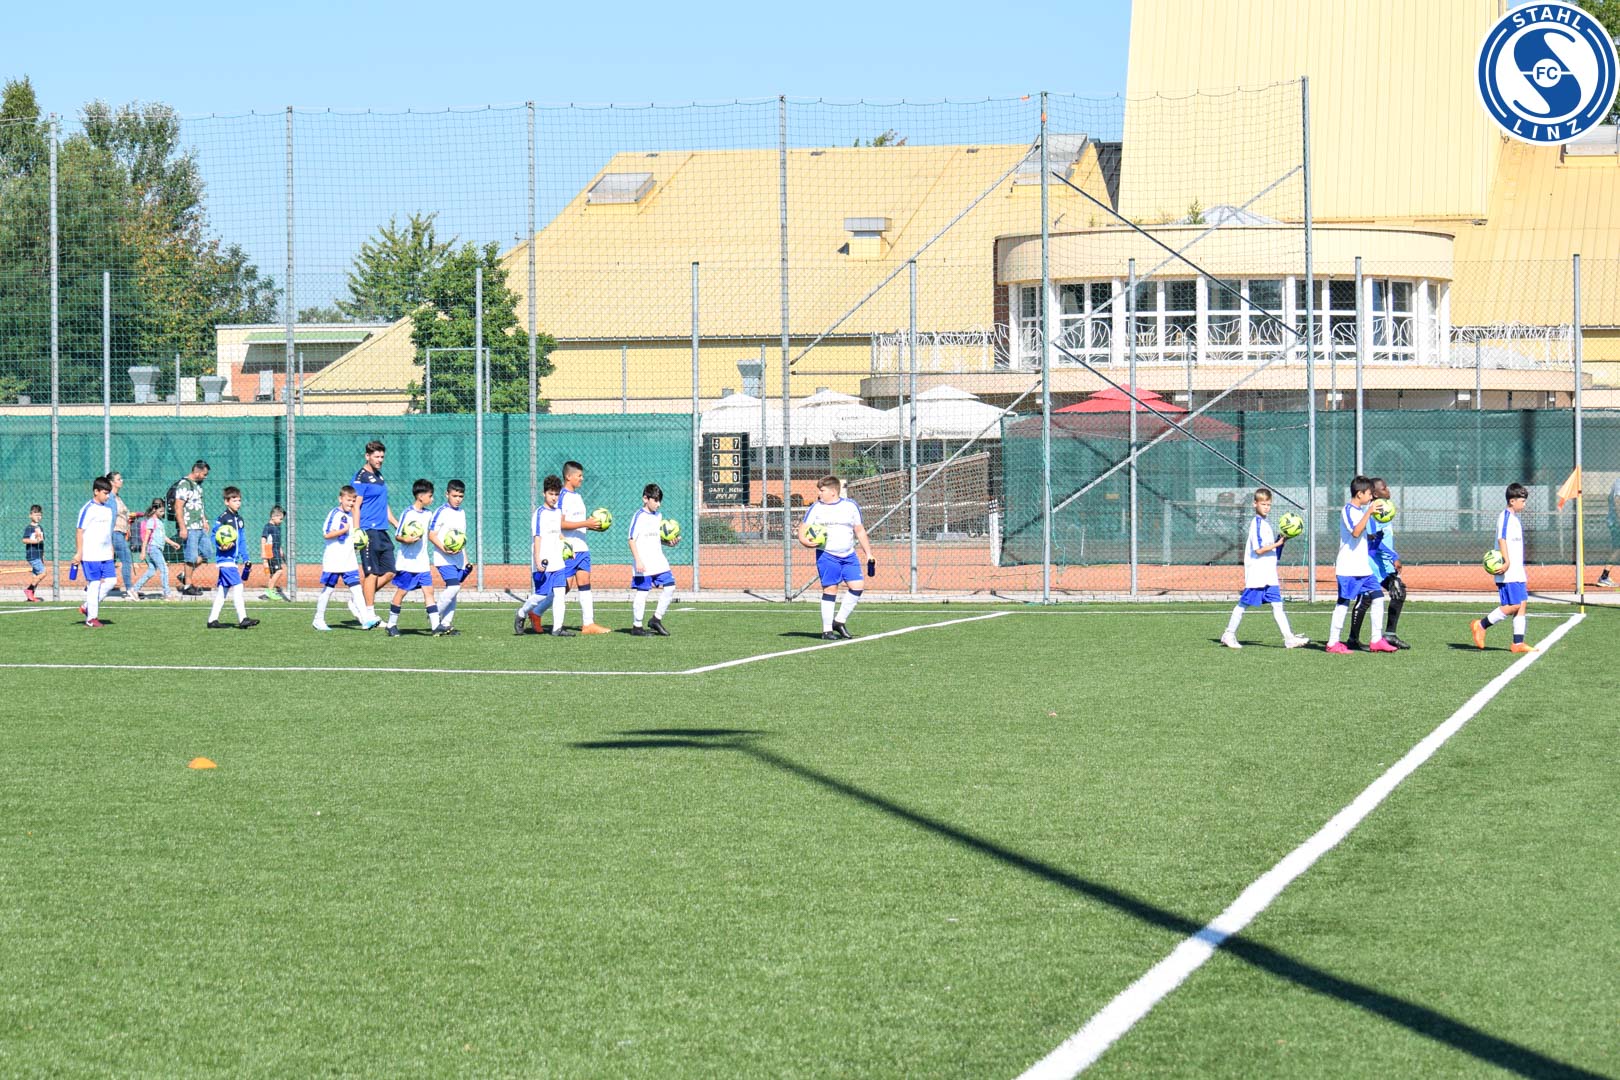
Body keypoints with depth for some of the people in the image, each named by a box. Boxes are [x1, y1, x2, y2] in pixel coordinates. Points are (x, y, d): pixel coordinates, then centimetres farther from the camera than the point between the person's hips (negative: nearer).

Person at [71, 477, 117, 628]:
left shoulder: (108, 508, 13)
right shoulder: (88, 509, -9)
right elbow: (79, 531, -10)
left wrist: (111, 550, 22)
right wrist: (79, 553, -13)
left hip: (106, 554, 8)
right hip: (91, 555, -8)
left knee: (111, 580, 3)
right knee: (94, 584, -5)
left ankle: (87, 608, 15)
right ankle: (91, 618, 3)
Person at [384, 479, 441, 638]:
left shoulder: (428, 514, 8)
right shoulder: (407, 514, -11)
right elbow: (397, 536, -10)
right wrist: (405, 539, -30)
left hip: (423, 563, 6)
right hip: (407, 562, -6)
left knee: (428, 591, -3)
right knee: (401, 592, 1)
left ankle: (435, 625, -7)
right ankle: (392, 624, 13)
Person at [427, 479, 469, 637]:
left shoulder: (462, 513, 15)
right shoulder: (441, 512, -8)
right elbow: (432, 535, -11)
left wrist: (466, 560, 24)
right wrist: (444, 549, -24)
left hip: (458, 559, 7)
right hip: (443, 559, -7)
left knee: (453, 591, 5)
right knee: (453, 587, -19)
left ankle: (445, 624, 10)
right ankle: (435, 616, -6)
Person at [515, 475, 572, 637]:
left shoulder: (558, 512, 13)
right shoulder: (540, 513, -8)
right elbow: (537, 537, -13)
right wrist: (537, 560, -19)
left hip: (557, 561, 6)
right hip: (543, 563, -6)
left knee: (559, 593, -2)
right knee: (541, 595, -3)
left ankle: (557, 628, 0)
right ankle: (522, 614, 22)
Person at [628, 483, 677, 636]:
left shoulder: (658, 517, 13)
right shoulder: (639, 517, -9)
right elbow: (632, 540, -11)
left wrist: (669, 542, 2)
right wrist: (638, 561, -17)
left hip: (659, 561, 7)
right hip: (644, 565, -7)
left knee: (669, 587, 2)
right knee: (641, 592, -4)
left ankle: (656, 619, 13)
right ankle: (636, 627, 4)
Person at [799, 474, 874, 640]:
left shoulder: (850, 506, 8)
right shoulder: (816, 508, 3)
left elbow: (860, 531, 14)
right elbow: (803, 531, 2)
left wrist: (868, 554, 12)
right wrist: (806, 541, -21)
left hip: (848, 555, 3)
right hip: (827, 555, -3)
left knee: (858, 585, -7)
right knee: (830, 589, -7)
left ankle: (840, 621, 6)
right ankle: (827, 630, 1)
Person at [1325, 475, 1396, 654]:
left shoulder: (1360, 510, 16)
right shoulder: (1348, 510, -12)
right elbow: (1356, 532, -29)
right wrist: (1369, 513, -30)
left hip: (1363, 567, 9)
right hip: (1349, 568, -9)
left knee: (1377, 596, 3)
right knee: (1344, 603, -5)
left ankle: (1377, 640, 6)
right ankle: (1333, 642, 1)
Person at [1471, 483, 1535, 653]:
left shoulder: (1515, 519, 20)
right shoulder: (1505, 517, -9)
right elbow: (1502, 539, -19)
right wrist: (1507, 562, -29)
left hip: (1517, 572, 10)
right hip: (1508, 574, -10)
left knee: (1522, 604, 5)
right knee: (1514, 605, -13)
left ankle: (1518, 643, 6)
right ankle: (1481, 625, -3)